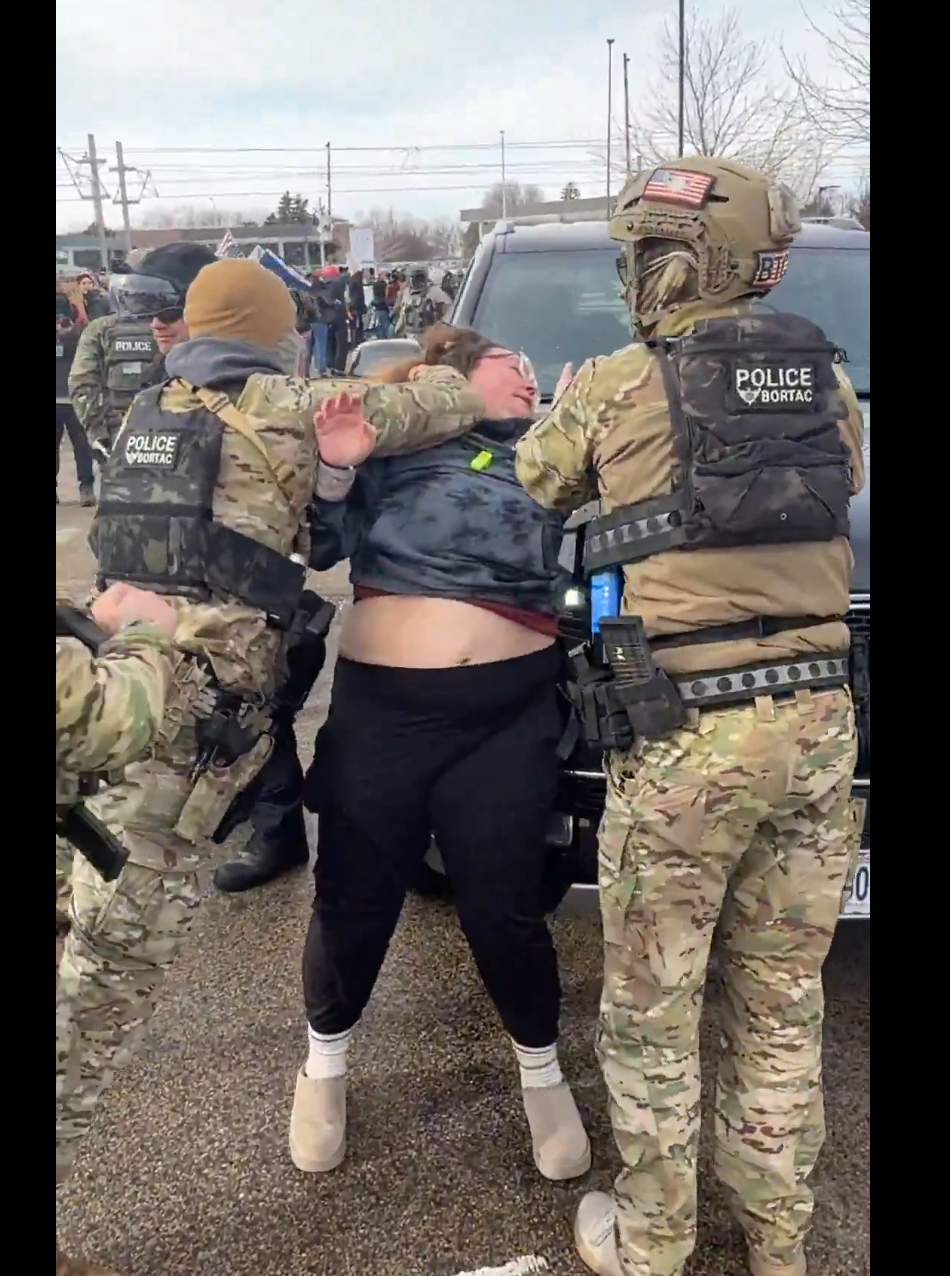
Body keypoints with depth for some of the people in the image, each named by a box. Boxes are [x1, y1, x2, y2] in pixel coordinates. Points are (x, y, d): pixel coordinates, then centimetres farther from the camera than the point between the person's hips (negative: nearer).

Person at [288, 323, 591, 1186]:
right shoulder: (390, 439, 9)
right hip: (378, 704, 0)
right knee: (353, 905, 9)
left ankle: (542, 1073, 33)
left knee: (505, 912, 6)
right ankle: (325, 1064, 36)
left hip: (508, 715, 1)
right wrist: (334, 471, -9)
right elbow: (322, 548, 8)